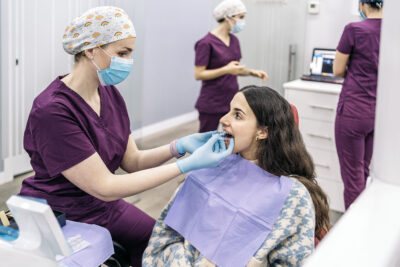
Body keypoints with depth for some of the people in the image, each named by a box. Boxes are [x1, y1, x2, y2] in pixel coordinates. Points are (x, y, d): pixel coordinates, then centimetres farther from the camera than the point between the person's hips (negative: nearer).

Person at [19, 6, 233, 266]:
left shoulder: (110, 94, 0)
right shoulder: (51, 111, -25)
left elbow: (133, 162, 2)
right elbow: (104, 187, -26)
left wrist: (179, 146, -18)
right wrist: (189, 164, -27)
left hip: (106, 207, 8)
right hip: (61, 221, -7)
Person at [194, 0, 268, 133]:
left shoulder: (234, 40, 9)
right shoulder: (206, 43, -13)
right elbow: (198, 74, -15)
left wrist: (251, 72, 2)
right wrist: (226, 69, -22)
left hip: (232, 100, 6)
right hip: (212, 104, -6)